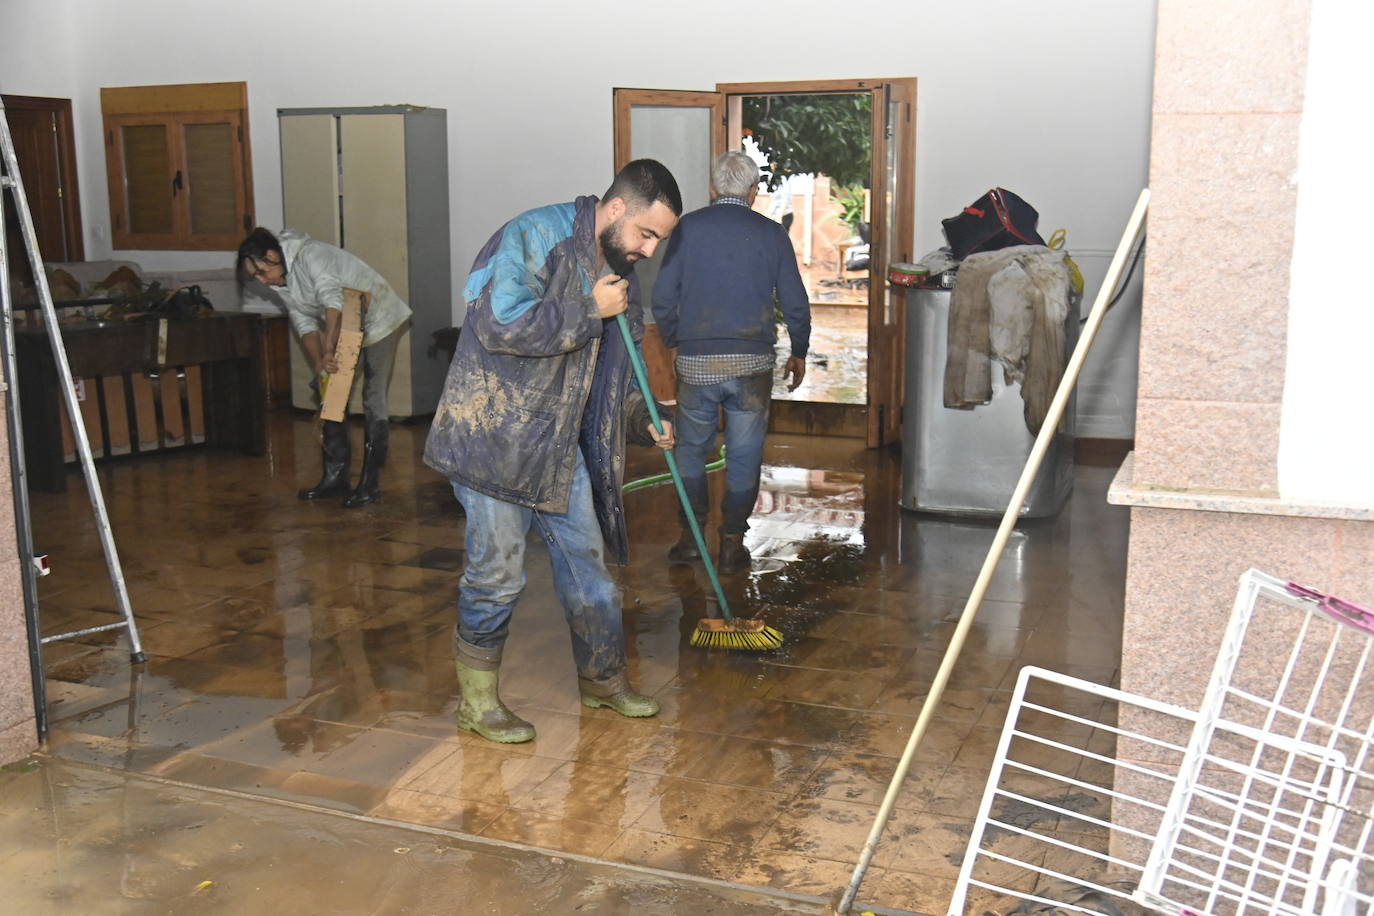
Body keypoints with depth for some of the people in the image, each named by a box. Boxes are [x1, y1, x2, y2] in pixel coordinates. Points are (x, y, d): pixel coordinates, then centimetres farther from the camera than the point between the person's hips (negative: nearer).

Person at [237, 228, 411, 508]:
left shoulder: (310, 255, -27)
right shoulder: (280, 282, 0)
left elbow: (333, 300, -41)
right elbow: (304, 323, 0)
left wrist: (328, 351, -46)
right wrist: (318, 364, -15)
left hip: (379, 319, -9)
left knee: (373, 400, -9)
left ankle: (370, 483, -5)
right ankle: (335, 476, 13)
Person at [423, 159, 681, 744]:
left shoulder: (618, 272, 12)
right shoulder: (534, 237, -16)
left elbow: (614, 371, 22)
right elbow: (502, 324, -30)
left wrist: (642, 421, 5)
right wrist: (590, 311, -20)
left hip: (560, 444, 8)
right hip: (494, 437, -8)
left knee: (587, 560, 14)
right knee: (497, 576, 0)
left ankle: (602, 679, 32)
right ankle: (477, 701, 18)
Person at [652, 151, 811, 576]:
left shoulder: (687, 228, 1)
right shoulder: (772, 234, 2)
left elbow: (663, 298, 1)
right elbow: (796, 305, 4)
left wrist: (675, 342, 17)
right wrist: (798, 353, 19)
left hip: (695, 362, 0)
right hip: (752, 364, 0)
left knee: (691, 450, 16)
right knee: (743, 457, 10)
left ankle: (691, 537, 20)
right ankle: (731, 546, 14)